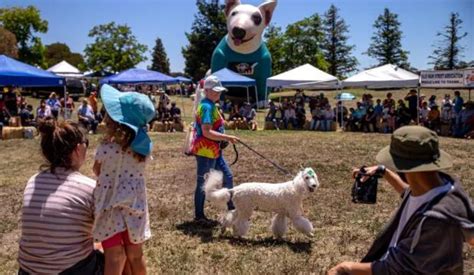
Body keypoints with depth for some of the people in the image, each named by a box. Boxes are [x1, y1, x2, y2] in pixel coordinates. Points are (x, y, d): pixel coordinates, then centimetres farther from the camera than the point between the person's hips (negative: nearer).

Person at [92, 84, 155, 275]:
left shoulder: (106, 147, -21)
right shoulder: (144, 146, -9)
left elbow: (97, 171, -2)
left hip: (111, 209, -4)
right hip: (134, 207, 4)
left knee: (114, 259, 10)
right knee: (135, 255, 21)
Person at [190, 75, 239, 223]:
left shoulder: (210, 105, 13)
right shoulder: (207, 106, -19)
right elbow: (207, 132, -27)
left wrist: (224, 138, 16)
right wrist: (227, 137, -27)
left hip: (213, 150, 10)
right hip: (205, 150, -10)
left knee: (227, 176, 15)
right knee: (203, 183, 2)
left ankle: (231, 209, 27)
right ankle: (199, 216, 16)